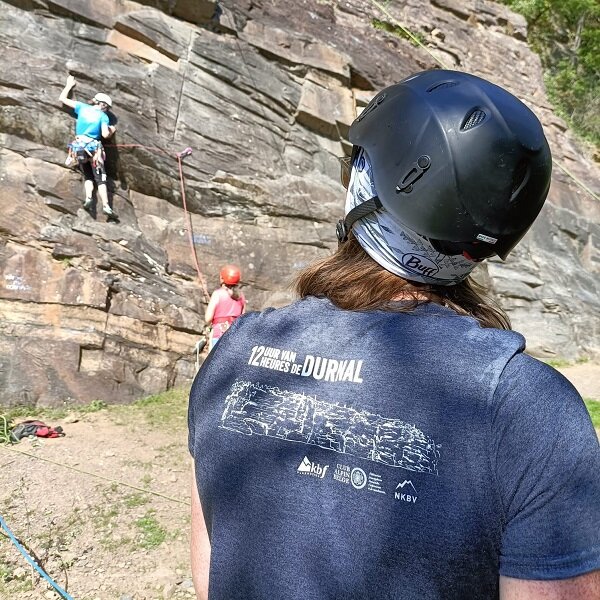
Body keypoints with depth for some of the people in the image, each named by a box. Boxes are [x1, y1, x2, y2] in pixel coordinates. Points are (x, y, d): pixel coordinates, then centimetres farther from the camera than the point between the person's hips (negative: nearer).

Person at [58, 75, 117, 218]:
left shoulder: (82, 107, 11)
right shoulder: (103, 116, 2)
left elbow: (62, 98, 19)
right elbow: (105, 135, -9)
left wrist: (69, 85, 33)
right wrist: (112, 130, 13)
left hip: (79, 147, 3)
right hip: (94, 148, -3)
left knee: (88, 176, 14)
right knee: (100, 178, 0)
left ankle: (88, 197, -11)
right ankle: (106, 206, -11)